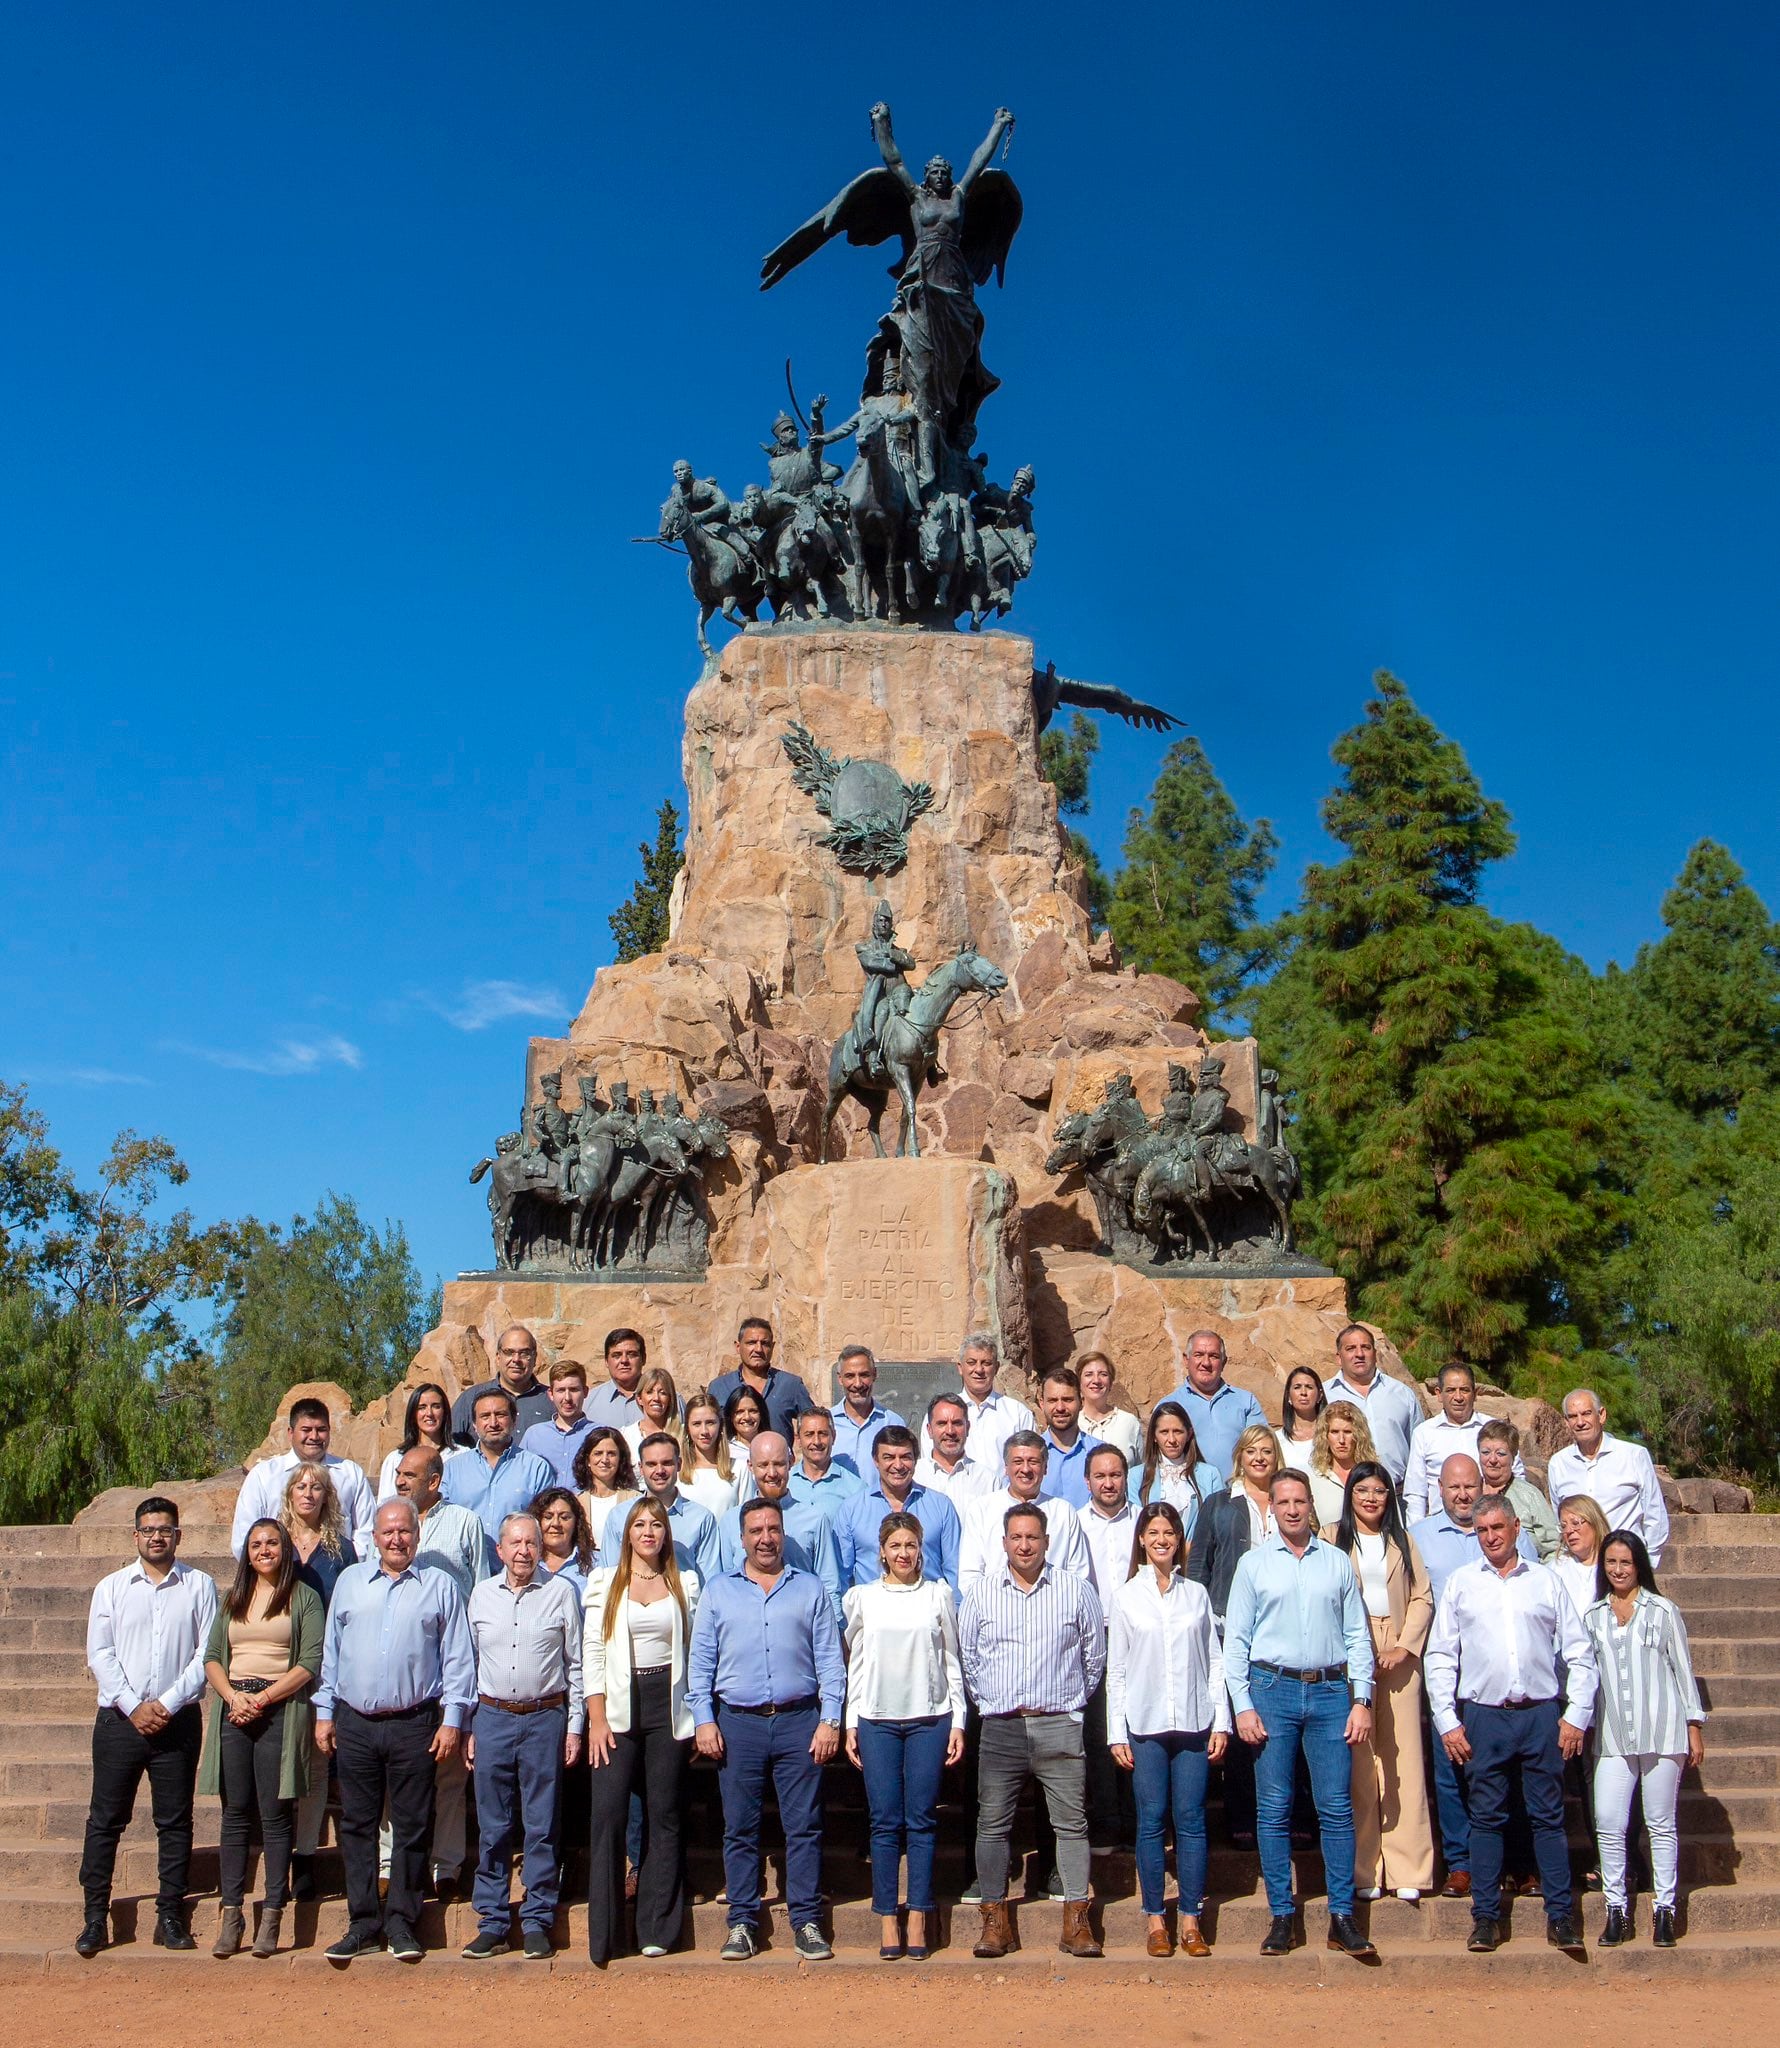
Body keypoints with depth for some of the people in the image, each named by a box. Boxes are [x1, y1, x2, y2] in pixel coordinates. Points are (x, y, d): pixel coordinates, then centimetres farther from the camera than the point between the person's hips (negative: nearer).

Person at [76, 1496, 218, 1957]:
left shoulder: (200, 1586, 3)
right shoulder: (111, 1587, 6)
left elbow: (208, 1654, -2)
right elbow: (99, 1652, 1)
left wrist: (167, 1704, -11)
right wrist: (133, 1706, -10)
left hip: (178, 1720, -1)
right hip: (119, 1718, 1)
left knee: (175, 1821, 4)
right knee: (105, 1819, 2)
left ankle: (170, 1916, 11)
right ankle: (95, 1916, 10)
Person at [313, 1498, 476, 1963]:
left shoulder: (439, 1586, 4)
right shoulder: (349, 1582, 11)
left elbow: (457, 1657, 3)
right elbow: (330, 1650, 14)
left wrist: (452, 1718, -4)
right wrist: (324, 1711, 9)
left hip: (414, 1724, -2)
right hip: (355, 1723, 2)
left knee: (411, 1827, 3)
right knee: (357, 1825, 6)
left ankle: (401, 1923, 13)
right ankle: (363, 1924, 15)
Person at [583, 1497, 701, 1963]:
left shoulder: (686, 1584, 9)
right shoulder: (605, 1581, 6)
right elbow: (592, 1651, 2)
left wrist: (698, 1717, 2)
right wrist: (597, 1720, -6)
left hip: (669, 1706, 1)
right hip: (620, 1706, -1)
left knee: (665, 1815, 3)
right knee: (607, 1814, -8)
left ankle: (657, 1928, 11)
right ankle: (603, 1935, -1)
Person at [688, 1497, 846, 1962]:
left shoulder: (809, 1590, 9)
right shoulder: (718, 1592, 10)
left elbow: (829, 1659, 6)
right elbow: (700, 1662, 8)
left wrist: (829, 1720, -2)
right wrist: (703, 1721, -2)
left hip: (799, 1722, 0)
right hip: (738, 1723, 1)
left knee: (804, 1827, 1)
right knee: (740, 1829, 4)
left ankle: (807, 1922, 8)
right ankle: (743, 1923, 13)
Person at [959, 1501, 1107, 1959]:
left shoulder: (1076, 1589, 2)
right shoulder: (980, 1590, 5)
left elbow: (1095, 1653, 11)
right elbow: (967, 1653, 13)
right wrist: (986, 1698, 11)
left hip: (1059, 1725, -1)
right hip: (1000, 1727, 1)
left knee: (1071, 1822, 0)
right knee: (992, 1825, 2)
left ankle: (1077, 1921, 6)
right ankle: (994, 1920, 11)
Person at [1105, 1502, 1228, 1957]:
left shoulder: (1196, 1594, 10)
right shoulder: (1124, 1596, 6)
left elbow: (1215, 1661, 10)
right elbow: (1116, 1669, 5)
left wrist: (1221, 1722, 2)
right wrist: (1116, 1732, 0)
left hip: (1194, 1722, 1)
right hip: (1144, 1724, -1)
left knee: (1191, 1820, 1)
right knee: (1151, 1821, 1)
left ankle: (1191, 1920, 9)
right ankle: (1156, 1919, 10)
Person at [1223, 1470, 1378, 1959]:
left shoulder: (1337, 1562, 9)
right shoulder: (1253, 1563, 6)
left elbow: (1358, 1635, 9)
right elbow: (1235, 1639, 4)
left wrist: (1362, 1701, 1)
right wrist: (1243, 1706, -4)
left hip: (1330, 1690, 1)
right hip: (1272, 1687, -1)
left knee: (1337, 1807, 0)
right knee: (1273, 1809, 2)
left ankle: (1342, 1917, 8)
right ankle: (1281, 1915, 10)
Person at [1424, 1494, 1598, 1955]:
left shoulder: (1546, 1581, 8)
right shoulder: (1460, 1583, 8)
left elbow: (1579, 1652, 7)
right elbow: (1440, 1656, 7)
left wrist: (1577, 1715, 0)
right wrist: (1447, 1721, 0)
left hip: (1541, 1714, 0)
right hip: (1484, 1716, 0)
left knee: (1548, 1817, 2)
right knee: (1486, 1819, 3)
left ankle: (1560, 1916, 8)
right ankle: (1486, 1917, 9)